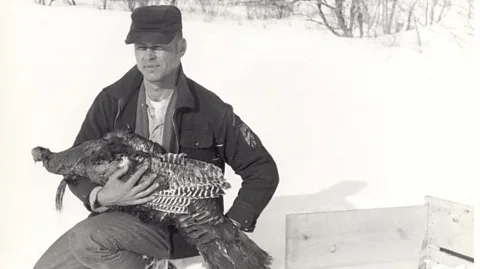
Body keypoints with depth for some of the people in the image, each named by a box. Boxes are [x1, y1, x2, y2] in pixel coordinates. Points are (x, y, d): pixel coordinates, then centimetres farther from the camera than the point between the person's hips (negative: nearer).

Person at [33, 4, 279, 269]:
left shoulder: (210, 110, -13)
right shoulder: (112, 101, -6)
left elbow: (263, 170, -7)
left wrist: (233, 223, -18)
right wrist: (100, 197, -25)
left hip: (181, 227, -4)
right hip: (124, 214, 4)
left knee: (88, 237, -27)